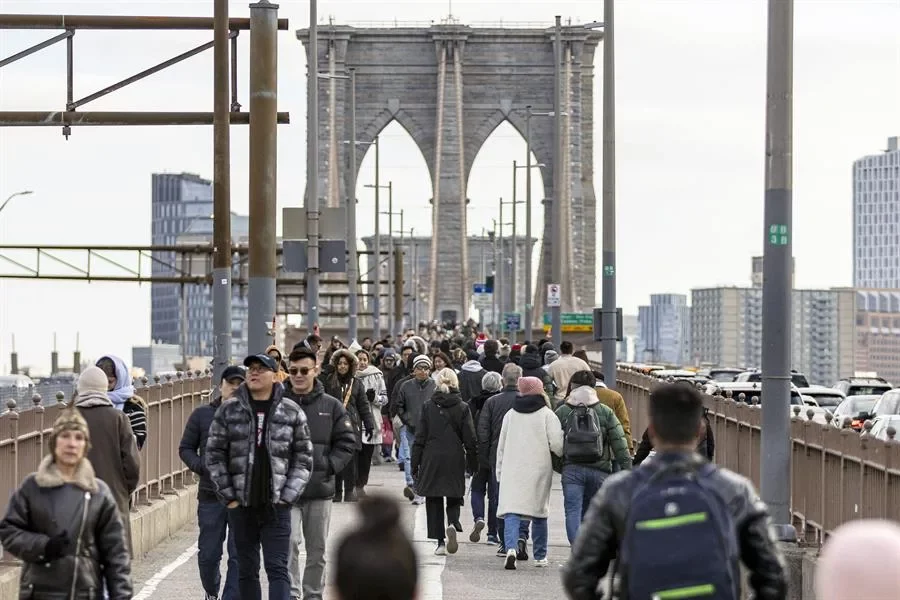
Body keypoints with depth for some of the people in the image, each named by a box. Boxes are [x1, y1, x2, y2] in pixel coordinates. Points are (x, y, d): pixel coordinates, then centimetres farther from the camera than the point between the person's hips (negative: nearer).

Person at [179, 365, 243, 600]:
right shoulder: (202, 414, 4)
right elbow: (185, 448, 9)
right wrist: (201, 466, -9)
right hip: (211, 494, 2)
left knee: (239, 556, -2)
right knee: (208, 554, 9)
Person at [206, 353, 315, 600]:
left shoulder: (291, 412, 1)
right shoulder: (229, 410, 2)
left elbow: (303, 458, 4)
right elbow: (214, 454, 3)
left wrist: (288, 496, -4)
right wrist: (228, 495, -2)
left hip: (276, 506, -1)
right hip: (241, 505, 2)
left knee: (277, 568, -6)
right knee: (247, 570, 10)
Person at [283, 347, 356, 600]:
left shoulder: (331, 406, 4)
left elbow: (347, 443, 5)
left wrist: (328, 466, -8)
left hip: (320, 490, 2)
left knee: (317, 551, 11)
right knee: (290, 541, -17)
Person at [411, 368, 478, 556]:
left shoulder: (428, 406, -2)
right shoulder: (462, 407, -2)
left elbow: (420, 437, -1)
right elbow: (470, 439, -1)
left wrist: (415, 463, 4)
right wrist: (472, 463, 7)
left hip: (432, 458, 0)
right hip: (455, 459, 0)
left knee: (433, 500, 8)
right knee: (454, 498, 14)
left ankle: (440, 541, 4)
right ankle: (453, 524, -16)